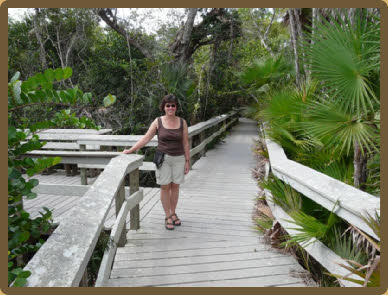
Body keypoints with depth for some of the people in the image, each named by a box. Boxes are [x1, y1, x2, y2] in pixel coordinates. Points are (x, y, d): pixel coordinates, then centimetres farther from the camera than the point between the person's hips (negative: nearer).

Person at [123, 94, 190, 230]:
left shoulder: (182, 122, 0)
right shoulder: (158, 122, -3)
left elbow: (185, 144, 3)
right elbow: (145, 138, -3)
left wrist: (187, 161, 1)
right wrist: (131, 150, -10)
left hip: (178, 159, 1)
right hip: (163, 158, -1)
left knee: (175, 186, 9)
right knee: (165, 187, 4)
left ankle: (173, 213, 26)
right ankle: (168, 217, 15)